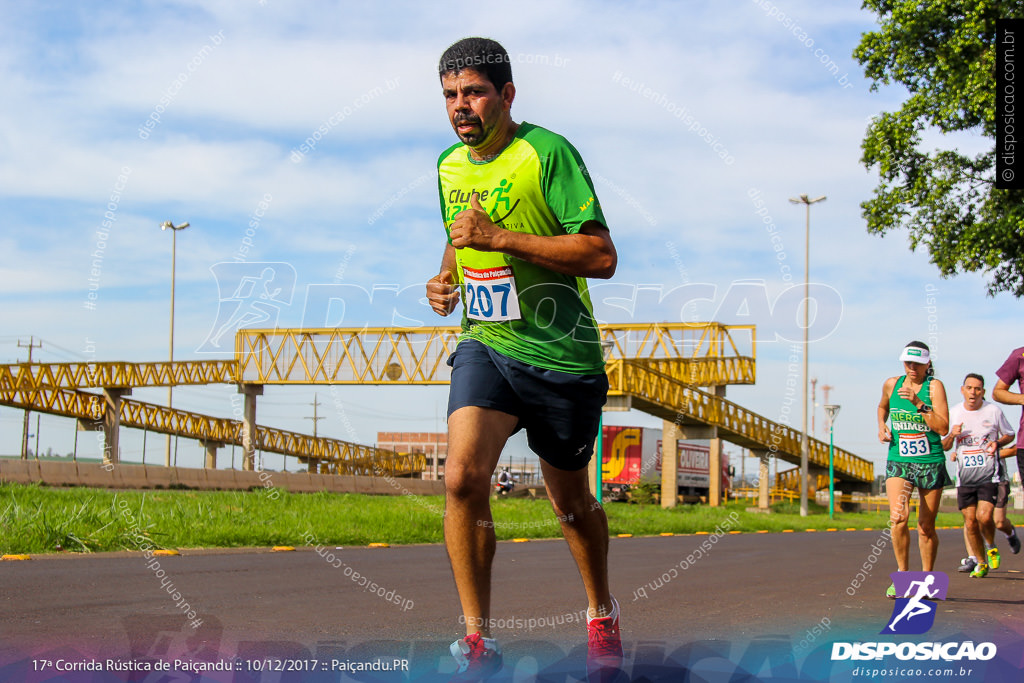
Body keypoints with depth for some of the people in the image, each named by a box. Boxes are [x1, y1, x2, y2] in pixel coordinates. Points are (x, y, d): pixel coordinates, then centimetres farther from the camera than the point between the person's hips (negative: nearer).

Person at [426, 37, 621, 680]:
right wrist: (444, 279, 4)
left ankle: (602, 617, 38)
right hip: (485, 345, 4)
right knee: (463, 477, -20)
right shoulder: (449, 166, 8)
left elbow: (602, 256, -19)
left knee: (572, 503, 11)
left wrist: (501, 238, -24)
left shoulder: (547, 152, -13)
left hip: (563, 355, -4)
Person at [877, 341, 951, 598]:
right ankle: (902, 575, -6)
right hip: (898, 462, 1)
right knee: (898, 517, -20)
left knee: (926, 527, 5)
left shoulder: (934, 387, -6)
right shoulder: (891, 384, 5)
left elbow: (943, 428, -16)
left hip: (931, 463, -1)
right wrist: (881, 427, 10)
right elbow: (882, 407, 28)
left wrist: (918, 403, -22)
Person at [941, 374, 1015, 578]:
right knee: (970, 523, 2)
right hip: (964, 478, 3)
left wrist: (997, 443, -10)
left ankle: (991, 547, 13)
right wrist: (951, 435, -9)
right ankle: (980, 563, 20)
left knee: (984, 516, -18)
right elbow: (945, 446, 13)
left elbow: (1009, 435, 12)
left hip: (989, 475, -3)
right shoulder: (953, 413, 5)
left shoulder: (993, 411, -2)